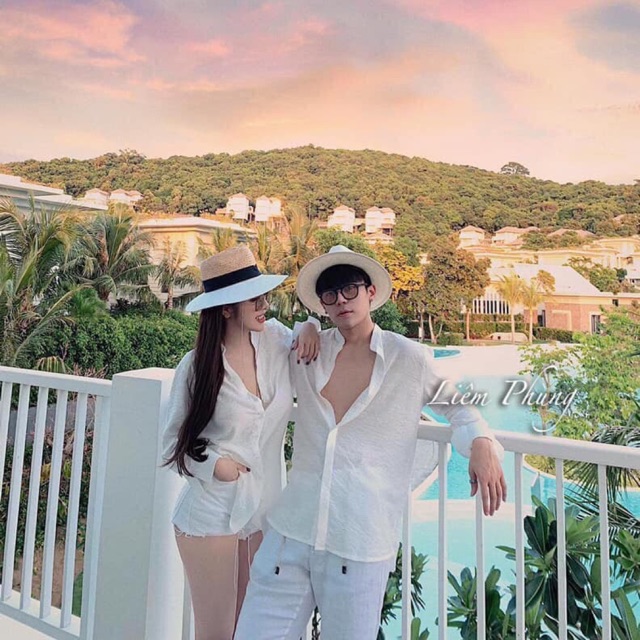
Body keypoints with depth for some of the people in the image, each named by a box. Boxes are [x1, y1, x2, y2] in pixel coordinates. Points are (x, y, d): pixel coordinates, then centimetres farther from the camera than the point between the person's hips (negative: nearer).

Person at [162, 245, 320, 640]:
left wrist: (310, 327, -6)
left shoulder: (276, 339, -6)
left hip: (267, 511, 4)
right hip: (212, 515, -4)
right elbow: (174, 441, -3)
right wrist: (212, 463, -23)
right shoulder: (196, 367, -13)